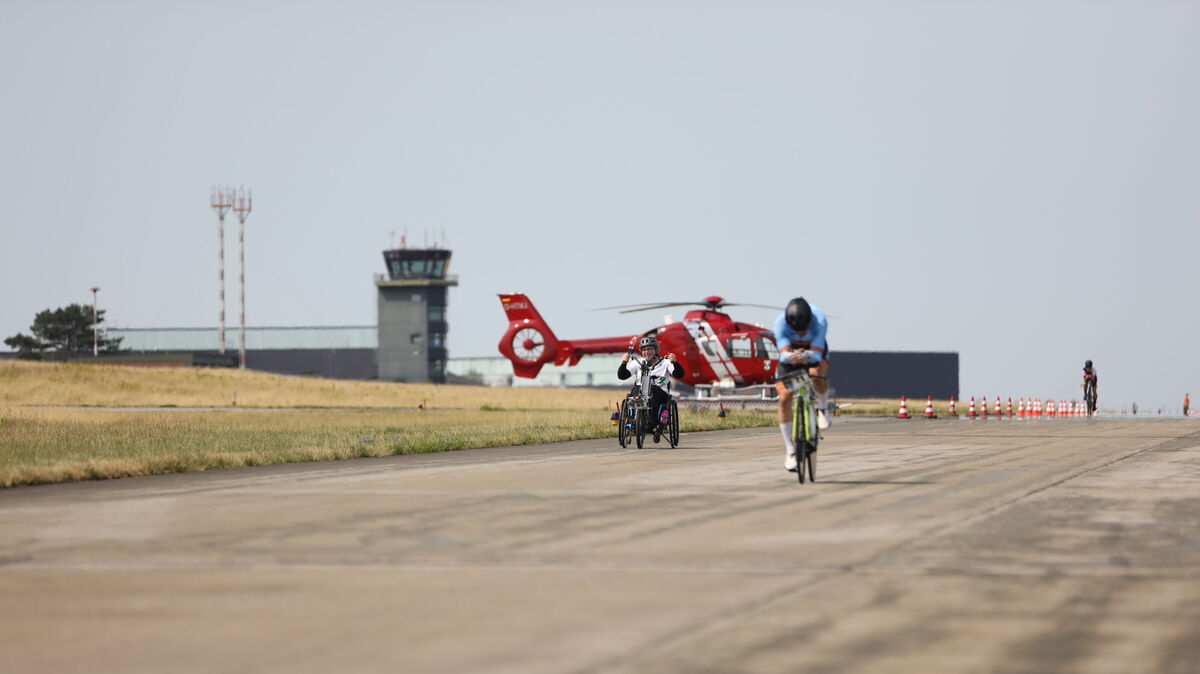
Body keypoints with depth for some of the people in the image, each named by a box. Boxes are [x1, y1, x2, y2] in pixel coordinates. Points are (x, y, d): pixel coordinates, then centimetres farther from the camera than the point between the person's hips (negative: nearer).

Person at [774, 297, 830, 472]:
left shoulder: (819, 320, -36)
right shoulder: (781, 322, -33)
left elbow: (816, 355, -42)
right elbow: (783, 354, -40)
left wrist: (805, 356, -64)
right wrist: (790, 356, -63)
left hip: (814, 351, -1)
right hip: (791, 351, 1)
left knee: (817, 374, -36)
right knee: (784, 399, -12)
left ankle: (823, 408, -3)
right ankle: (791, 451, 0)